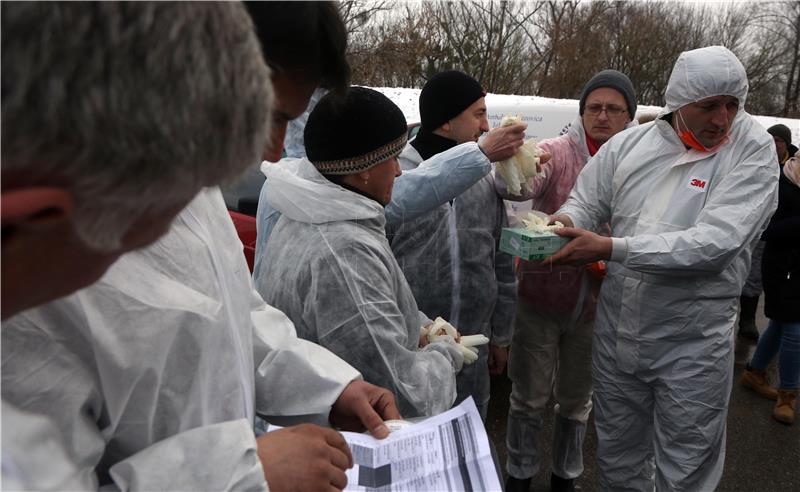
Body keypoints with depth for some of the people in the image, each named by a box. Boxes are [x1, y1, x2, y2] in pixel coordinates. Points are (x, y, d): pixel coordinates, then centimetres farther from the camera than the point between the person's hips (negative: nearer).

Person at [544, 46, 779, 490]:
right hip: (616, 334, 3)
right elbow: (585, 203, 7)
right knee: (616, 456, 22)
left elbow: (715, 241, -23)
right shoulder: (627, 145, -1)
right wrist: (561, 226, -18)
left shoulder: (752, 152, -11)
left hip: (692, 346, -3)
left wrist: (611, 249, -28)